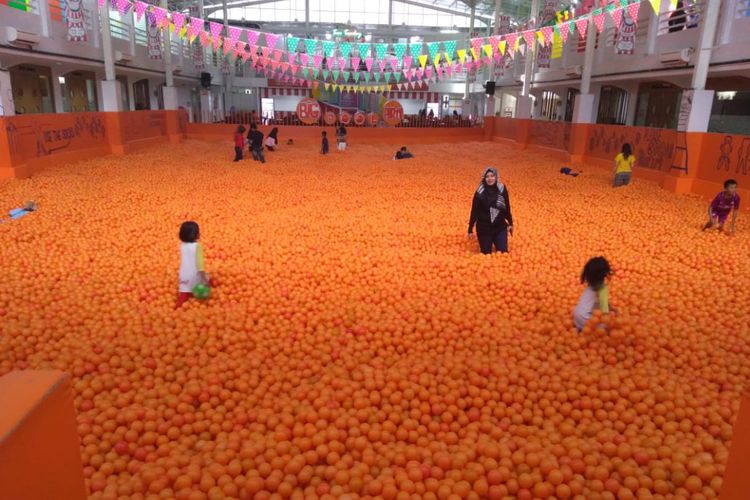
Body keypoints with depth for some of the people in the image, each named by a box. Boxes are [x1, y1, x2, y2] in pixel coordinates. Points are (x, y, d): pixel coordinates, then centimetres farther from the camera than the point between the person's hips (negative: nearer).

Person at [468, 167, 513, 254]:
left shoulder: (502, 189, -4)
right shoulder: (480, 192, -11)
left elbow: (507, 207, 7)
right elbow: (474, 211, -7)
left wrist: (510, 223, 13)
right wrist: (470, 229, -7)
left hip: (500, 227, 2)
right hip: (484, 228, -2)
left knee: (503, 252, 1)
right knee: (487, 254, 5)